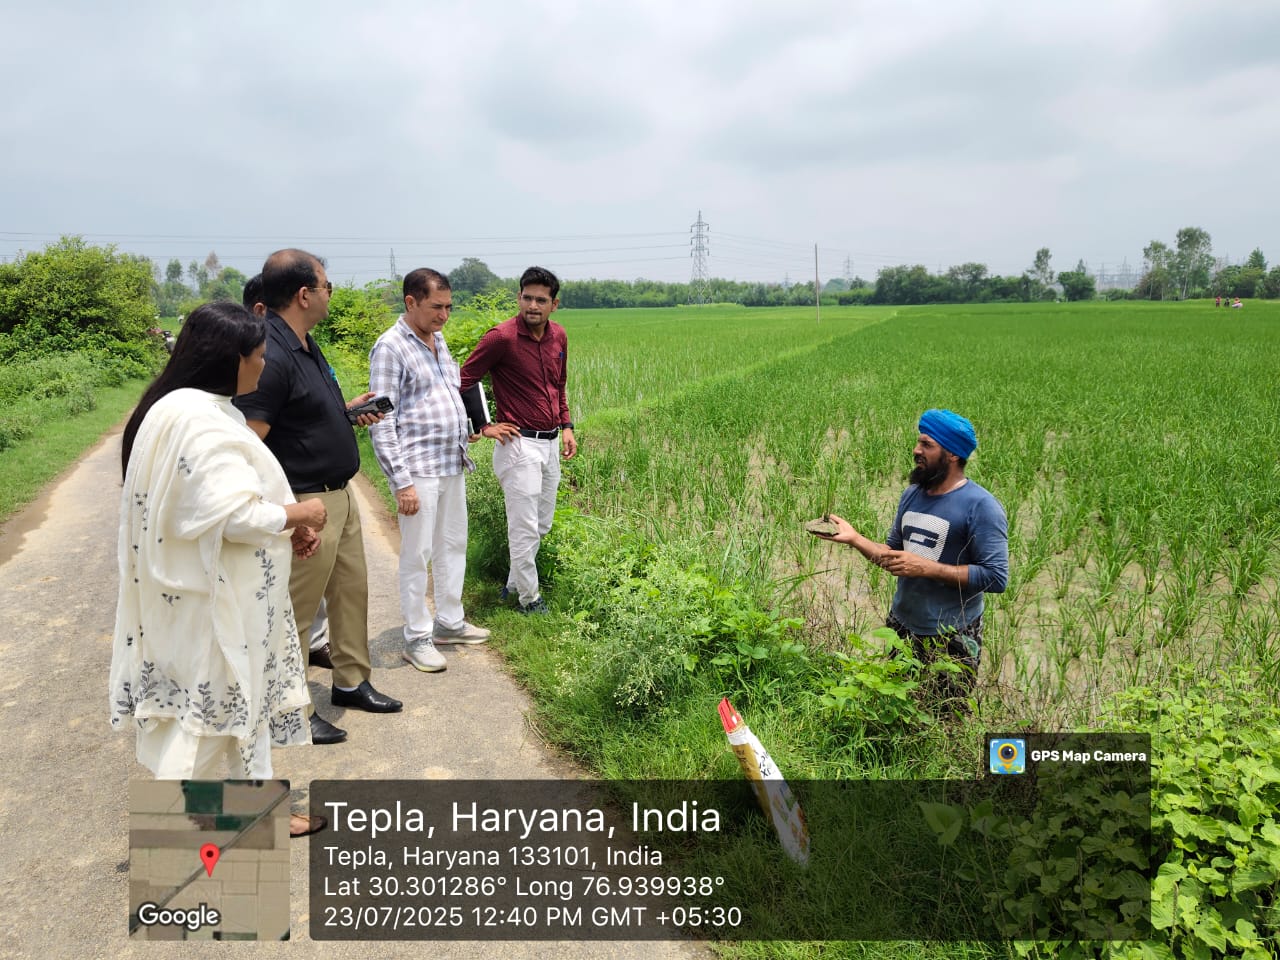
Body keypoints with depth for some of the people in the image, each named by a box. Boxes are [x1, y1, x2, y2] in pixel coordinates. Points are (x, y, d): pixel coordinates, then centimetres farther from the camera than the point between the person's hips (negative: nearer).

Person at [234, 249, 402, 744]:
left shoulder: (305, 345, 9)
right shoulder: (271, 355, -23)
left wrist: (348, 411, 7)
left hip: (339, 496, 10)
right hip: (306, 504, -10)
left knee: (352, 589, 20)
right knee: (296, 610, 4)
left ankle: (351, 681, 37)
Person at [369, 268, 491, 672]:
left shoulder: (438, 340, 11)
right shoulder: (390, 347, -13)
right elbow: (381, 422, -16)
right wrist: (402, 482, -18)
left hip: (453, 466, 8)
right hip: (418, 470, -8)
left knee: (453, 546, 16)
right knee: (417, 555, 1)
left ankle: (449, 622, 30)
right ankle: (417, 638, 14)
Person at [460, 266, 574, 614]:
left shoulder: (558, 336, 6)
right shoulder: (502, 337, -15)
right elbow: (466, 379, -8)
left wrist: (566, 425, 13)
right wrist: (483, 425, -8)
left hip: (549, 443, 7)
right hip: (519, 444, -7)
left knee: (542, 524, 17)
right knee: (525, 527, 0)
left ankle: (515, 583, 34)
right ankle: (529, 597, 16)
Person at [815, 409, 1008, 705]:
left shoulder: (981, 507, -17)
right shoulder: (912, 494, 5)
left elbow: (996, 577, -21)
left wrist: (927, 568, -24)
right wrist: (854, 538, -4)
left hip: (952, 640, -6)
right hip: (900, 626, 7)